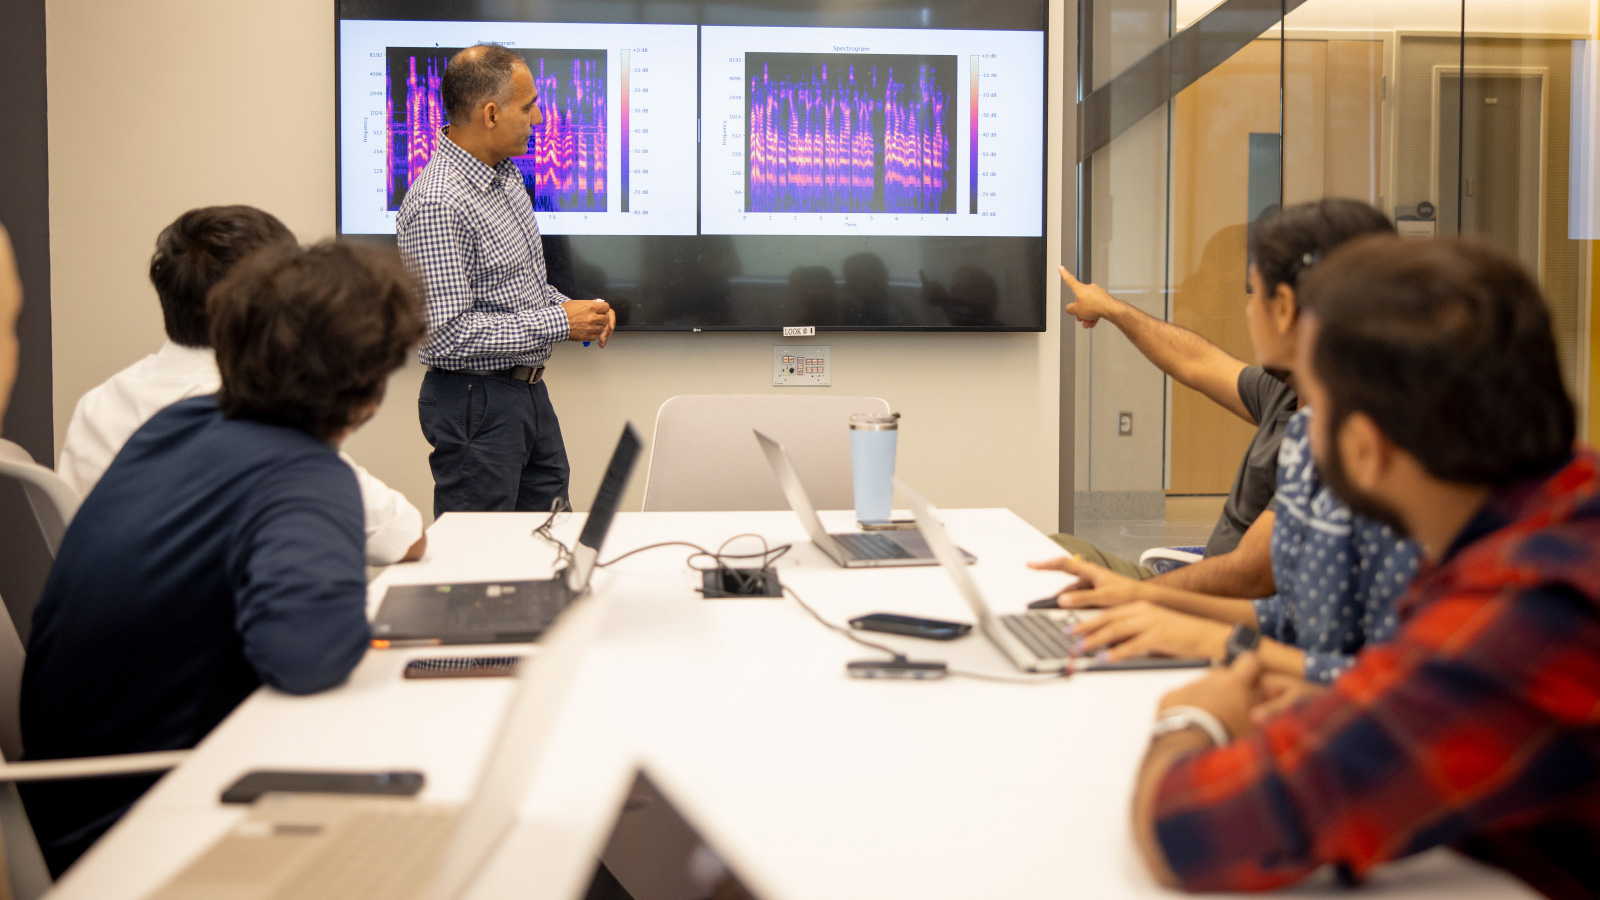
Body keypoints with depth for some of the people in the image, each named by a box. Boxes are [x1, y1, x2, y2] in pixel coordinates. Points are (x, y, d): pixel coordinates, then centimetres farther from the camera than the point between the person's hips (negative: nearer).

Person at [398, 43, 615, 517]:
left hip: (529, 389, 9)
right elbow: (446, 334, -26)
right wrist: (559, 322, -20)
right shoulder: (436, 205, -22)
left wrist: (571, 305, 2)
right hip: (476, 403, -9)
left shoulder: (505, 174, 8)